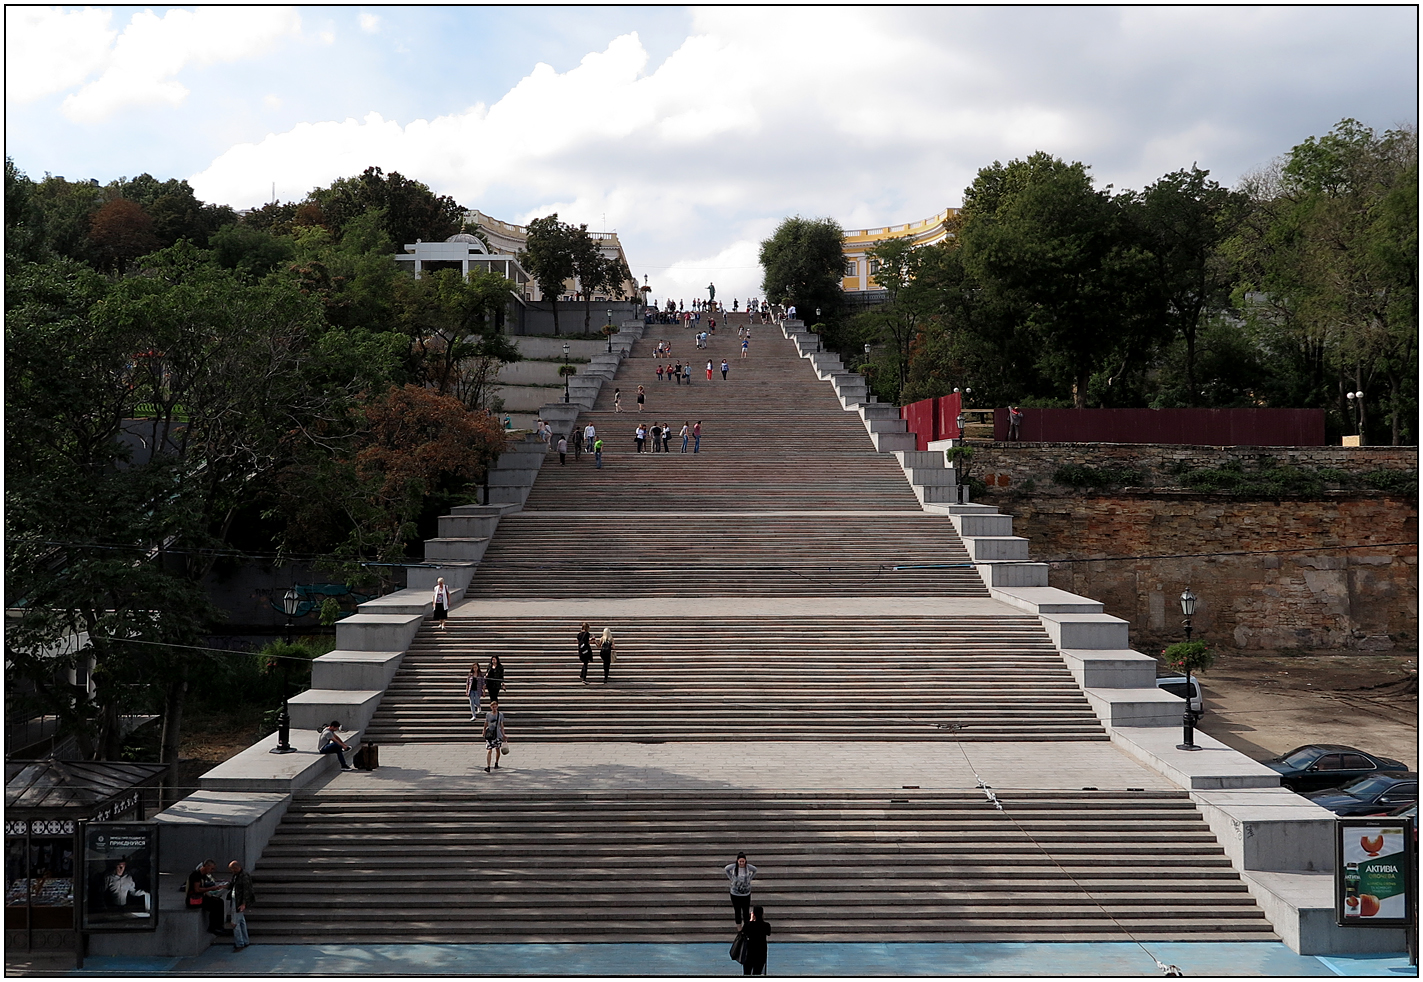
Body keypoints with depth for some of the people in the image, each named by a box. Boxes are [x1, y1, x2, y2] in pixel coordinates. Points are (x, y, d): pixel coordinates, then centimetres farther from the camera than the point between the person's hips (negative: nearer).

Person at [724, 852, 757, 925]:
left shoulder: (748, 867, -12)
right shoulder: (733, 866, -13)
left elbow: (755, 870, 11)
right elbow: (726, 869, 10)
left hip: (746, 894, 0)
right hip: (735, 894, 0)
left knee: (746, 913, 2)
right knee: (737, 912, 9)